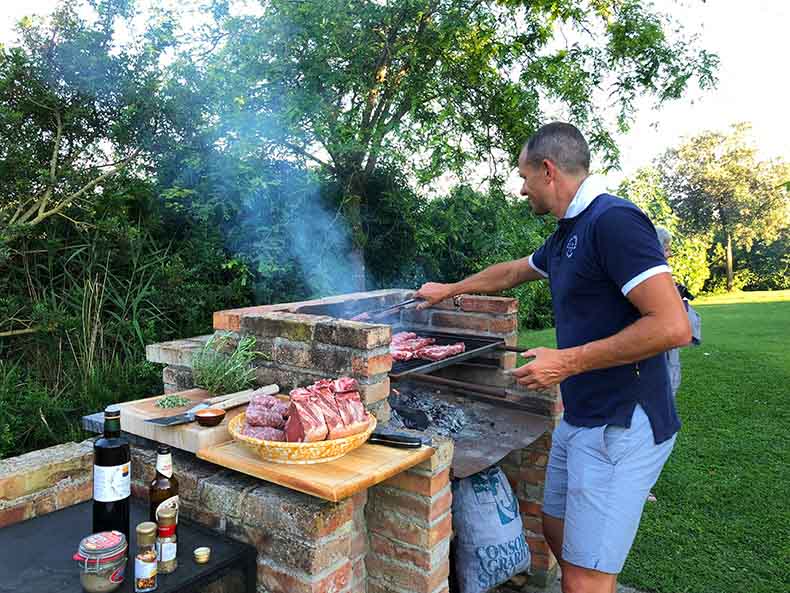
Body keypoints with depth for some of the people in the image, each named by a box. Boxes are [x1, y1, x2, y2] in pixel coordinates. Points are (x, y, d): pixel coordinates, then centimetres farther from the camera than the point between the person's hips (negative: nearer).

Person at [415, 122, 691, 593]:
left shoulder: (613, 220, -19)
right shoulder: (568, 232, 12)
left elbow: (673, 326, -27)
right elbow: (511, 272, 29)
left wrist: (569, 361, -22)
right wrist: (448, 290, 37)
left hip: (622, 426, -10)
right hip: (580, 420, 10)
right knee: (558, 531, 22)